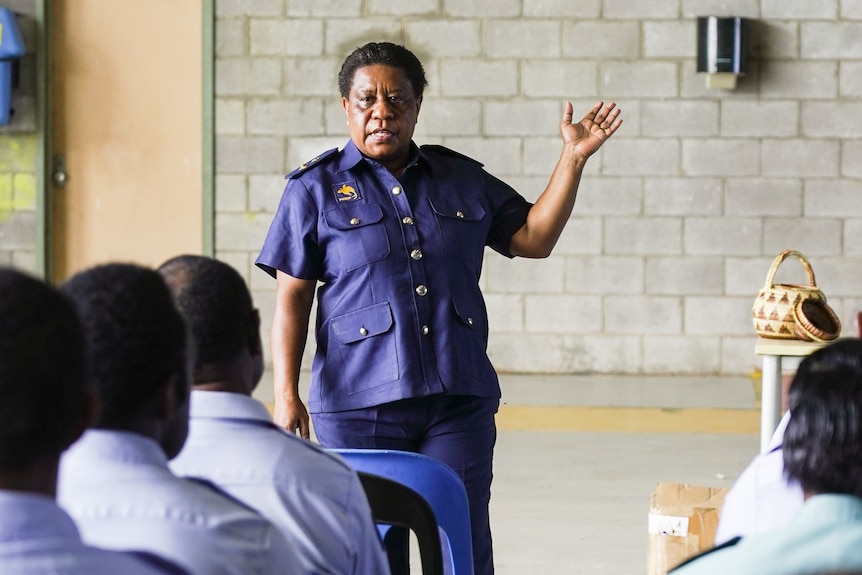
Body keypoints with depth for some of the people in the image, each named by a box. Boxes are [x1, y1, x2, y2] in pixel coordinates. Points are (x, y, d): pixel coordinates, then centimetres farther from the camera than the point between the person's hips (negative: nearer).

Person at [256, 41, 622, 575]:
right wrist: (286, 394, -7)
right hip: (358, 405, -2)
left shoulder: (461, 178, 13)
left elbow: (534, 237, 18)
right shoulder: (316, 188, 3)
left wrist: (574, 158, 10)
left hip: (459, 400, 3)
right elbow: (292, 299, 1)